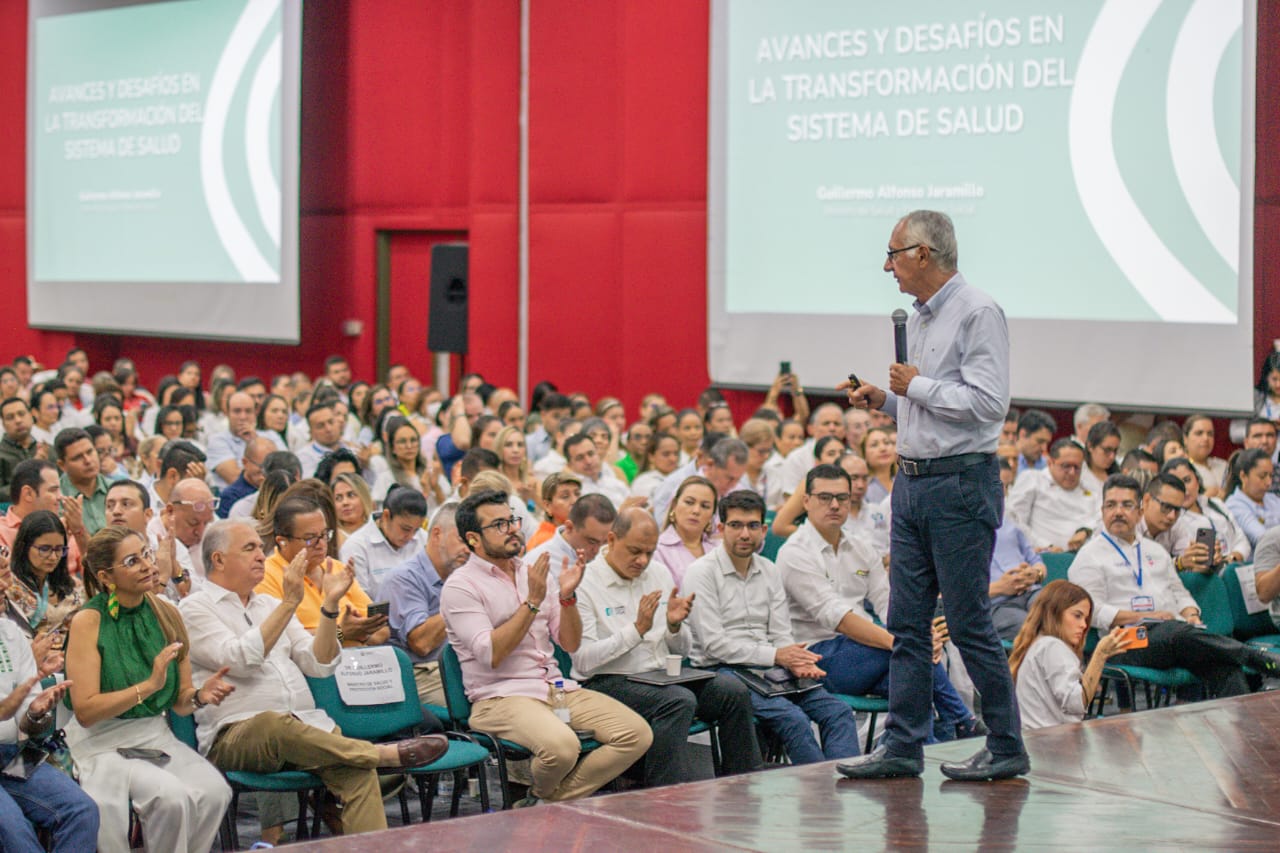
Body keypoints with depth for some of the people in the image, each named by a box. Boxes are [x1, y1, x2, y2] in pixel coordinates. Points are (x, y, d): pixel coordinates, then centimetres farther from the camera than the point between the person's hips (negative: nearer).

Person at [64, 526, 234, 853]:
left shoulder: (167, 615, 5)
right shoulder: (88, 621, -9)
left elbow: (179, 703, 9)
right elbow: (85, 710, -15)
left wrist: (200, 695, -14)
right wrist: (149, 685, -23)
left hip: (157, 737, 5)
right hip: (103, 743, -5)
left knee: (215, 791, -23)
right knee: (172, 795, -30)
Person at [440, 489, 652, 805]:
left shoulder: (531, 574, 17)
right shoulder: (460, 586, -3)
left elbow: (570, 644, 13)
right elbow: (491, 654, -16)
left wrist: (567, 596, -4)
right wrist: (532, 602, -17)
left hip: (557, 688, 7)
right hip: (500, 697, -7)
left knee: (637, 734, -13)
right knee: (560, 745, -36)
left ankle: (550, 801, -9)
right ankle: (540, 792, 0)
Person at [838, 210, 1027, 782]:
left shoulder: (977, 313, -11)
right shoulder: (918, 319, 17)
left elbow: (987, 403, -20)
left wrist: (917, 386, -12)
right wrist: (883, 401, 7)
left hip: (960, 484, -9)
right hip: (912, 481, 9)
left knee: (969, 623, -4)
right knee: (906, 622, 8)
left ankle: (1007, 748, 6)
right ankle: (903, 746, 13)